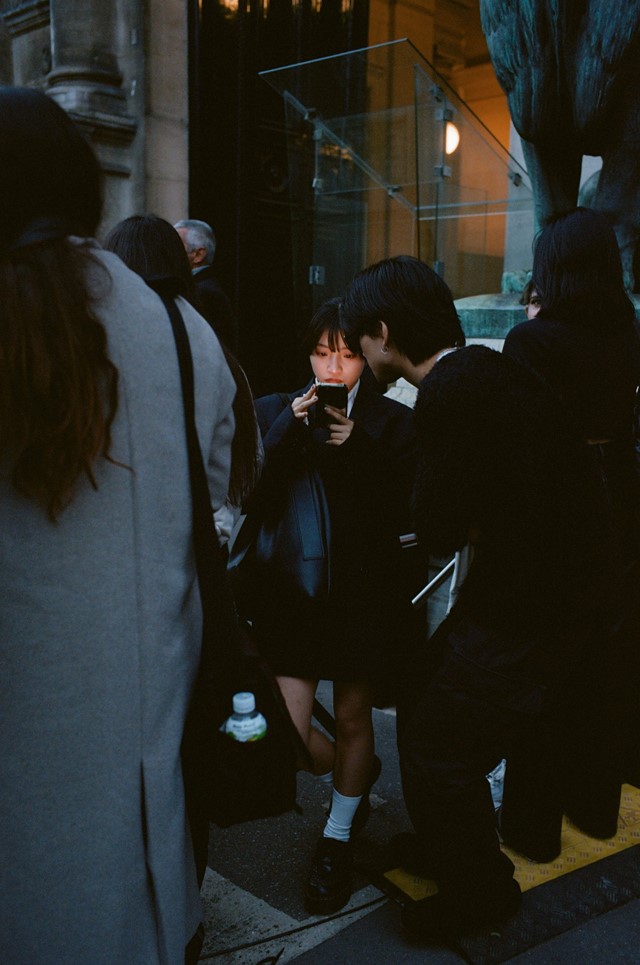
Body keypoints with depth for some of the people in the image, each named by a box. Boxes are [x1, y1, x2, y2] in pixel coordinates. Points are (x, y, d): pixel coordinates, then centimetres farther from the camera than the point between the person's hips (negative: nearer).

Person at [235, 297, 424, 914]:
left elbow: (404, 511, -10)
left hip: (365, 591, -1)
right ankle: (352, 778, 35)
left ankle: (338, 839, 37)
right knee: (288, 729, -1)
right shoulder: (276, 412, 2)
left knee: (352, 719, 12)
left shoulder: (391, 421, -2)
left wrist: (358, 449, -20)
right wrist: (289, 433, -20)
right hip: (292, 588, 1)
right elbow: (253, 499, -9)